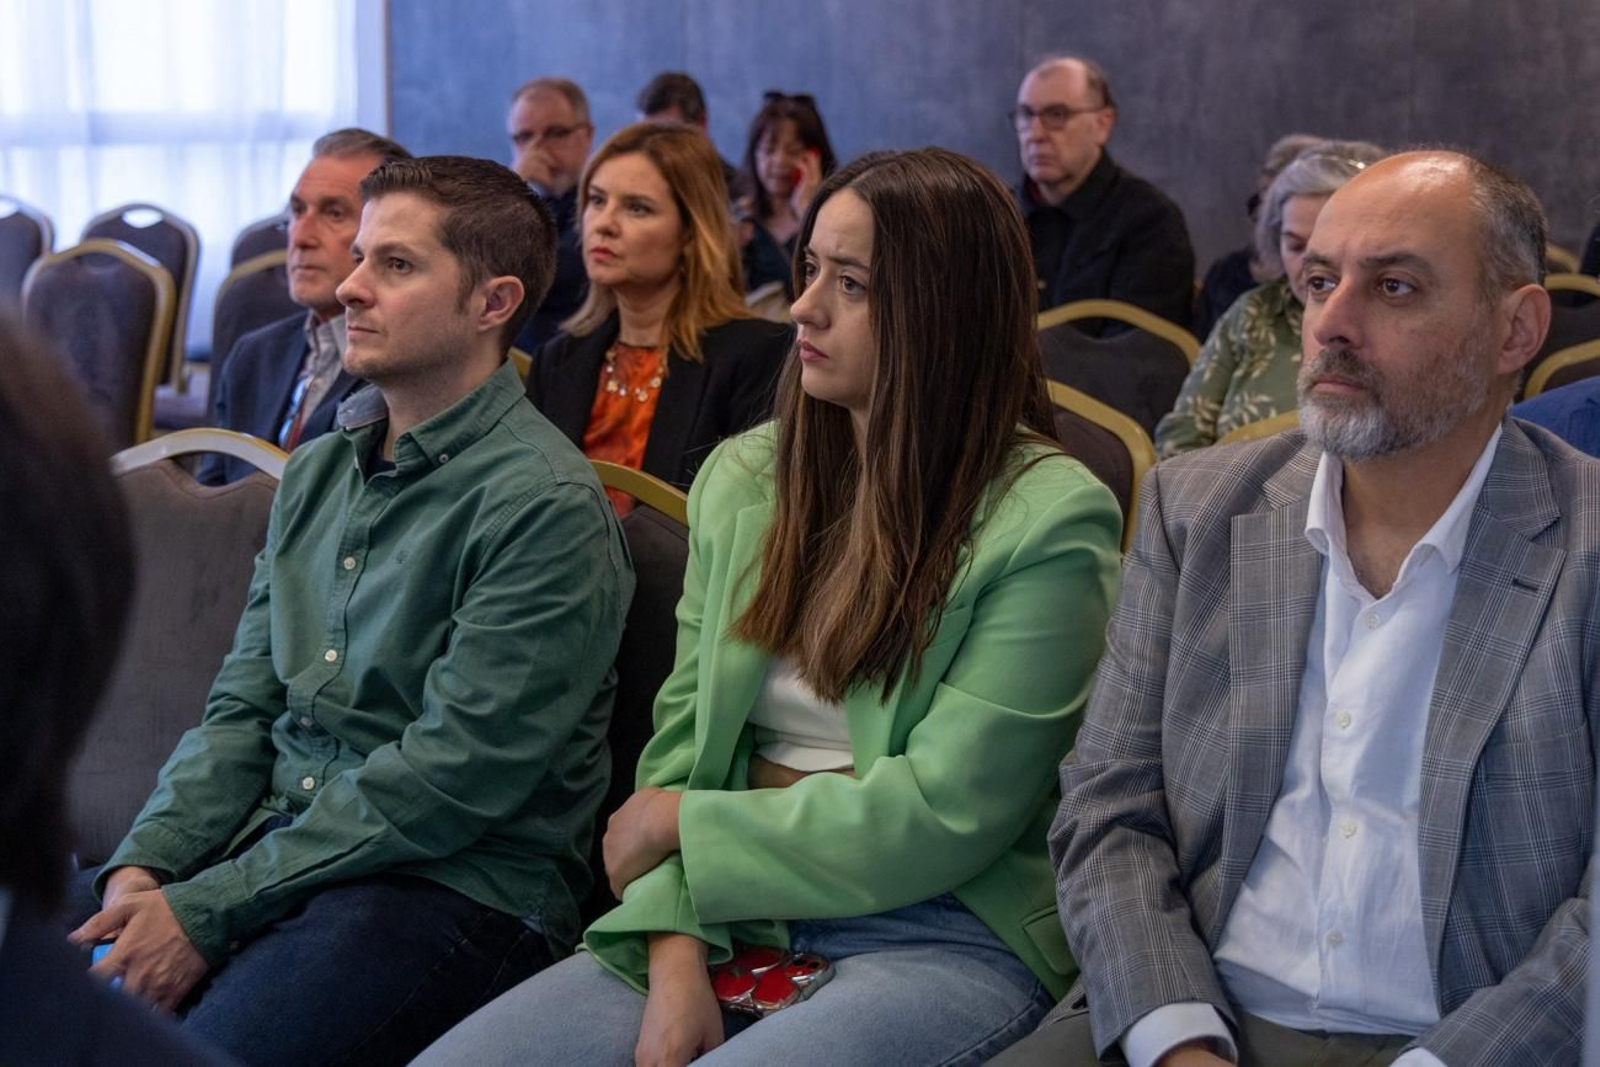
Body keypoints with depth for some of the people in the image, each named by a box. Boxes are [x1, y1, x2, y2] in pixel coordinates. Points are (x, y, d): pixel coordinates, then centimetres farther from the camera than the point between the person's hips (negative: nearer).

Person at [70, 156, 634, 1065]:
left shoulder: (544, 505, -11)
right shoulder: (320, 470, 16)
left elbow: (451, 777, -16)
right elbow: (243, 710, 15)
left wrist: (207, 909, -16)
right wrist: (145, 864, -4)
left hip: (458, 888, -7)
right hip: (274, 850, 7)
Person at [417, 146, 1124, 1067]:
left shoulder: (1049, 520, -9)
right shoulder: (742, 478, 10)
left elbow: (942, 813, -13)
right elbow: (680, 736, 8)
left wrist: (683, 820, -6)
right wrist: (675, 955, -8)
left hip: (943, 944, -5)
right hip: (732, 922, 5)